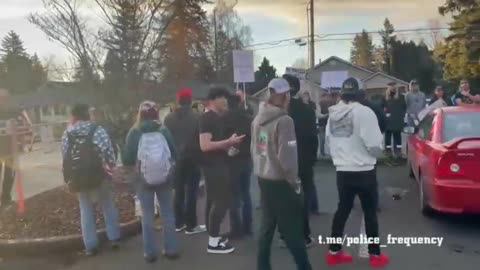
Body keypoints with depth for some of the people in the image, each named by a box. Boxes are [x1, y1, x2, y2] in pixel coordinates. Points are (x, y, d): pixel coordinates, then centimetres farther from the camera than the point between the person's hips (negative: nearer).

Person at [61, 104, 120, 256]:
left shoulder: (67, 134, -1)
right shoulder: (98, 130, -8)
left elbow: (65, 156, -1)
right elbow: (107, 150, -15)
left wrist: (69, 177, 7)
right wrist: (111, 166, -3)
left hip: (78, 176, 2)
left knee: (86, 210, 14)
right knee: (108, 206, 16)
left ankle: (91, 246, 17)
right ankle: (114, 238, 20)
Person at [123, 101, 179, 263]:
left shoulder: (134, 132, -5)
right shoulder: (164, 130, -3)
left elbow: (126, 160, -4)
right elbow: (174, 154, 2)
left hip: (143, 180, -1)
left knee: (147, 216, 9)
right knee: (167, 213, 11)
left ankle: (150, 252, 16)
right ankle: (171, 249, 18)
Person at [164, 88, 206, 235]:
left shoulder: (169, 118, 1)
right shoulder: (196, 117, -10)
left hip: (176, 159, 4)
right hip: (192, 159, -4)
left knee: (178, 192, 13)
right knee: (191, 192, 1)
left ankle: (179, 223, 20)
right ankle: (191, 225, 5)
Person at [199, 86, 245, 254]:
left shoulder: (217, 117, 14)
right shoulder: (207, 118, -16)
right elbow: (205, 145, -25)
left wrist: (229, 144, 11)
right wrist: (229, 141, -21)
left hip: (218, 164, 10)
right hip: (213, 166, -10)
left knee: (215, 200, 13)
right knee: (222, 200, -9)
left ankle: (214, 236, 22)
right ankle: (213, 242, -1)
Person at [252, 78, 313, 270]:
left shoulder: (258, 119, 5)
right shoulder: (284, 120, -17)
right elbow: (286, 156, -19)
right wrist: (295, 181, -8)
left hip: (263, 179, 7)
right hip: (281, 181, -7)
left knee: (267, 225, 14)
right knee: (292, 229, 4)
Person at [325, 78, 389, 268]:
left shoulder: (333, 114, 3)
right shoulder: (364, 112, -16)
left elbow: (329, 145, 9)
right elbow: (375, 145, -17)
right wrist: (377, 153, 5)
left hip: (342, 171, 5)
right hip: (364, 171, -5)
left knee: (343, 209, 16)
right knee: (370, 212, 9)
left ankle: (334, 252, 22)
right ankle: (375, 255, 20)